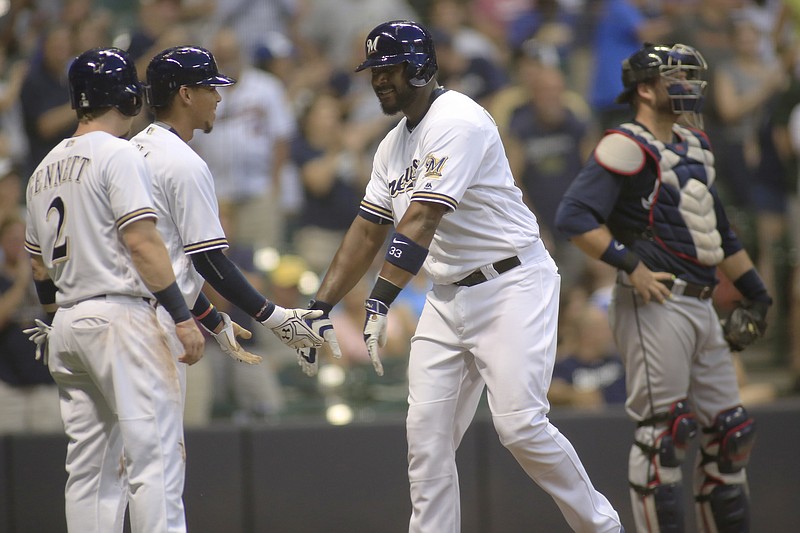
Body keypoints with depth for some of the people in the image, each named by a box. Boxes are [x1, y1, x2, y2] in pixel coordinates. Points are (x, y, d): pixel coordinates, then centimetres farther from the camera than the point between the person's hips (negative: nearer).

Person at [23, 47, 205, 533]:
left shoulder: (45, 169, 18)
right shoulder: (118, 155, -6)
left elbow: (39, 263, 22)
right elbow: (142, 241, -16)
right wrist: (183, 317, -17)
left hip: (67, 326, 8)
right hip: (124, 314, -8)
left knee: (90, 470, 8)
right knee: (155, 458, -12)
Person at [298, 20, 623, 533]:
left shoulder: (457, 121, -16)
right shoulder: (394, 145, 13)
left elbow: (421, 221, -26)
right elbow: (368, 231, 16)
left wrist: (381, 303, -33)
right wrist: (321, 309, 6)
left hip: (512, 284, -9)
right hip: (449, 296, 9)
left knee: (520, 424, -15)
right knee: (426, 432, 0)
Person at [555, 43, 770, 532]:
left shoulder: (694, 146, 19)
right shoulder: (627, 147, -9)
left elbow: (717, 227, 28)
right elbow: (574, 217, -19)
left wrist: (755, 291, 24)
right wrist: (630, 266, -22)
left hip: (701, 306, 9)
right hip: (655, 306, -9)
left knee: (730, 432, 10)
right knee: (664, 429, -11)